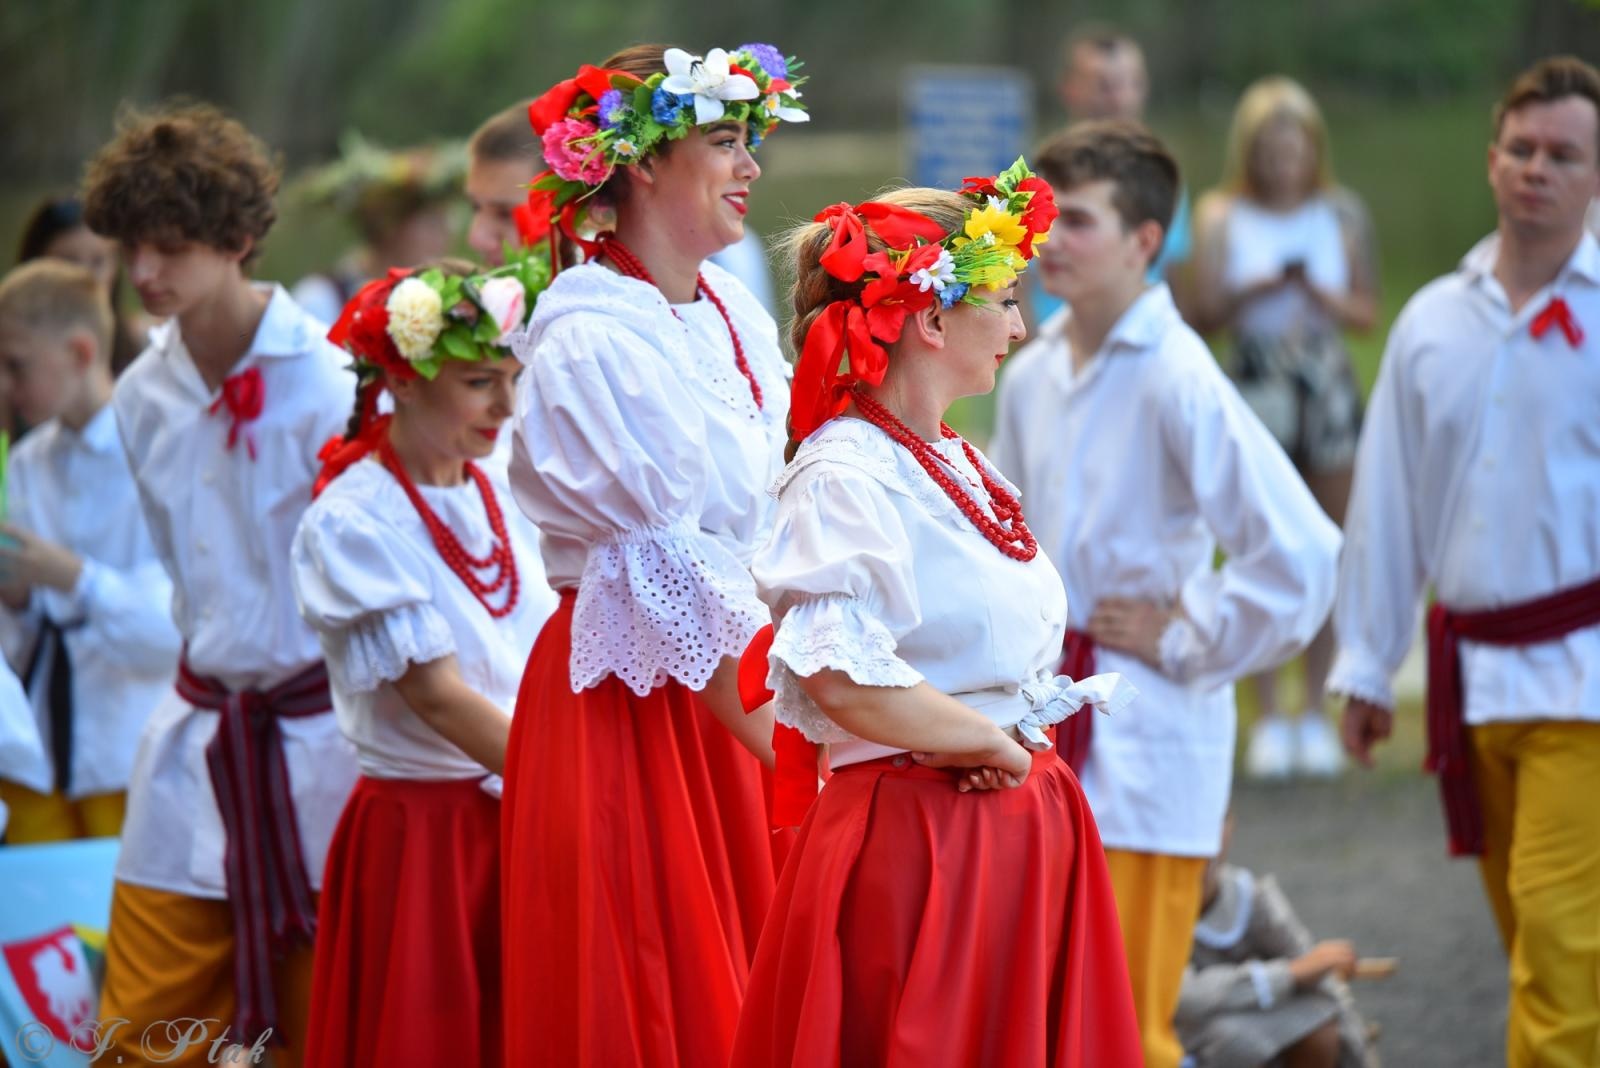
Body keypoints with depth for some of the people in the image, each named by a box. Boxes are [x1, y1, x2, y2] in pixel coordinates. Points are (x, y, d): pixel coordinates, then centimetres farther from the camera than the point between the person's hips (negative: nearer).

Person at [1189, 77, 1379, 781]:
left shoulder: (1341, 215, 6)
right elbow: (1204, 315, -2)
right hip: (1257, 391, -2)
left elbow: (1366, 313, 6)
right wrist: (1256, 290, -19)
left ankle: (1314, 713, 10)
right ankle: (1268, 718, 3)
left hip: (1328, 387, 2)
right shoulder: (1223, 216, 2)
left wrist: (1318, 292, -12)